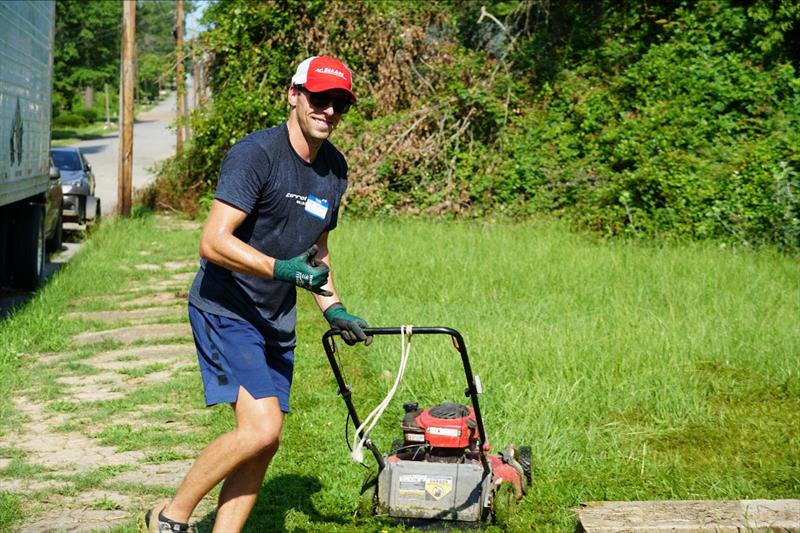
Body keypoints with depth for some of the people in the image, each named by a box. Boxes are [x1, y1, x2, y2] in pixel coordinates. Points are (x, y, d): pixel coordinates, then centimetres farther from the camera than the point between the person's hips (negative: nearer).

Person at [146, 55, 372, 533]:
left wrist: (334, 309, 11)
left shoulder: (335, 169, 9)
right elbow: (213, 242, -24)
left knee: (265, 444, 5)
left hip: (277, 321, 8)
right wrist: (279, 268, -34)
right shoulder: (256, 154, -17)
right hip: (226, 310, -8)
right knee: (261, 428, -18)